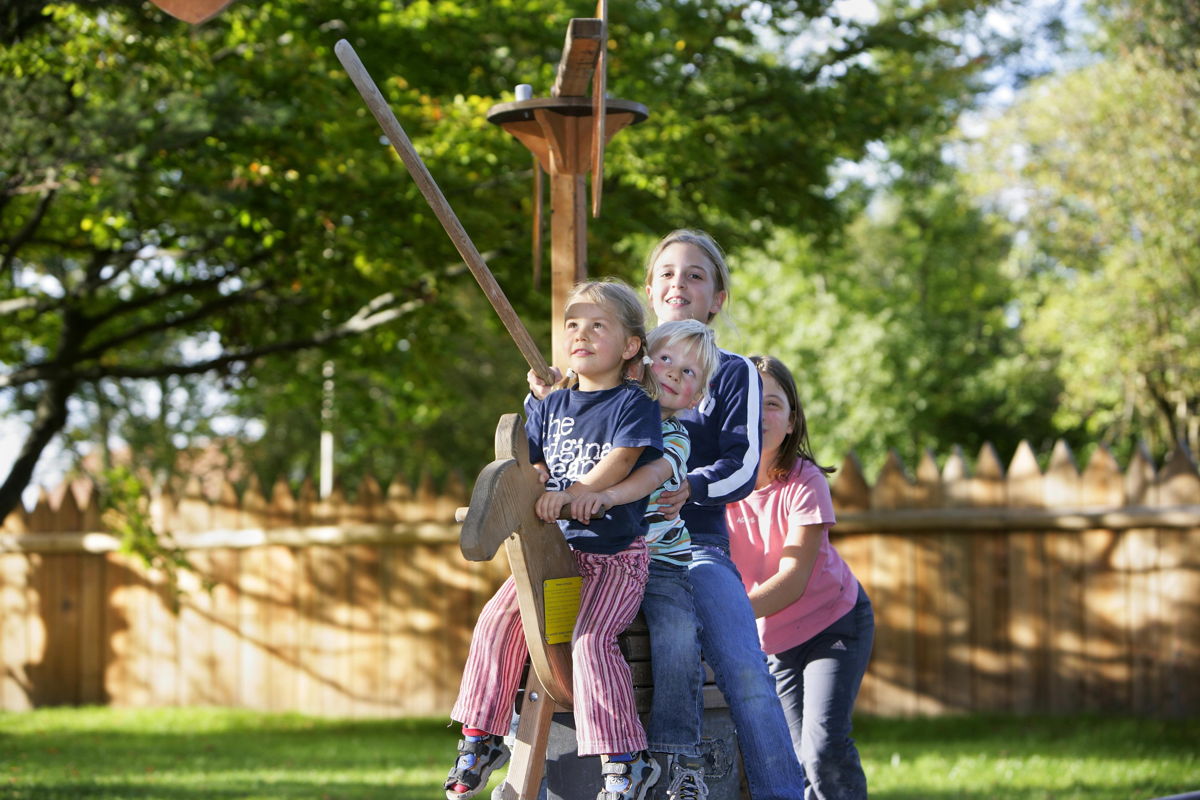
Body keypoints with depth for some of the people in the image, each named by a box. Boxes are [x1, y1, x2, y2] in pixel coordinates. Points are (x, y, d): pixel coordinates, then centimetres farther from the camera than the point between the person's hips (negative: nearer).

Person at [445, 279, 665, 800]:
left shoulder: (633, 404, -6)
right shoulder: (551, 406, 12)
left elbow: (620, 462, -19)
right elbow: (532, 464, 10)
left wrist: (571, 494, -30)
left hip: (616, 551, -6)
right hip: (554, 546, 6)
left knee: (590, 639, -24)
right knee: (499, 619, -4)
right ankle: (481, 738, 10)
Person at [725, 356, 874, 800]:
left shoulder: (804, 482, -20)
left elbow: (794, 579, -25)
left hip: (835, 622, -3)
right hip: (771, 641, 3)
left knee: (824, 747, -19)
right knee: (799, 760, 2)